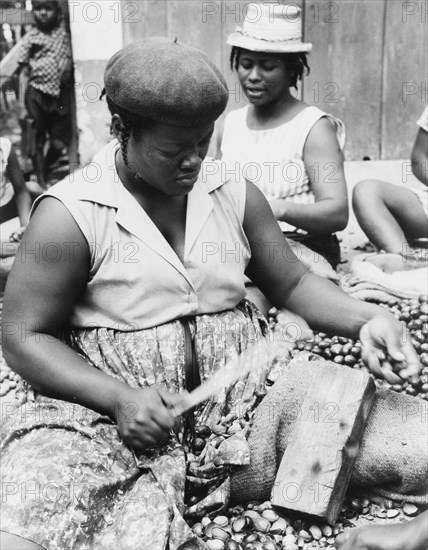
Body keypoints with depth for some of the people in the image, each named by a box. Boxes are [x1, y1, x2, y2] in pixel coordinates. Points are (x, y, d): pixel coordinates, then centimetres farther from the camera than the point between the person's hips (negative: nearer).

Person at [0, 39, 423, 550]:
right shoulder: (70, 216, -9)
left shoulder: (235, 197, 5)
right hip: (107, 407, -3)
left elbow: (292, 283, 13)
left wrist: (364, 318, -6)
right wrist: (119, 398, -20)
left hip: (242, 394, 4)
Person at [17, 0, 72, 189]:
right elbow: (24, 73, 1)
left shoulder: (65, 30, 5)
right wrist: (22, 106, -3)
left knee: (60, 143, 6)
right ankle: (41, 182, 17)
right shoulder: (30, 37, 1)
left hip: (60, 94, 2)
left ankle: (42, 170, 33)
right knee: (38, 141, 5)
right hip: (37, 95, -2)